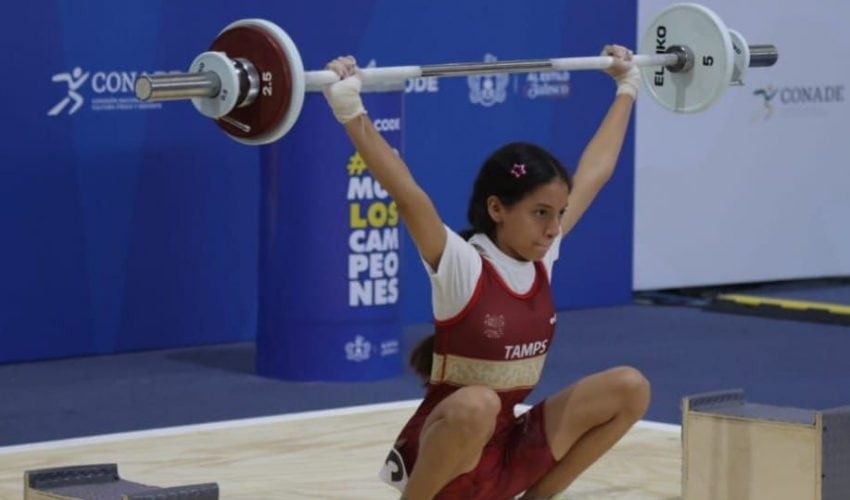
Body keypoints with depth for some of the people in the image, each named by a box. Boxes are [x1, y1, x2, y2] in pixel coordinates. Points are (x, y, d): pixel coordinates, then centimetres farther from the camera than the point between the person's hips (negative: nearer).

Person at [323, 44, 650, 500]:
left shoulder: (541, 258, 0)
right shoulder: (461, 268, -18)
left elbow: (595, 170, 11)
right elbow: (406, 193, -32)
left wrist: (626, 88, 18)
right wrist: (351, 111, -40)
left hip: (507, 452, 7)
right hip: (441, 457, -7)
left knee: (629, 388, -4)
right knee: (476, 405, -40)